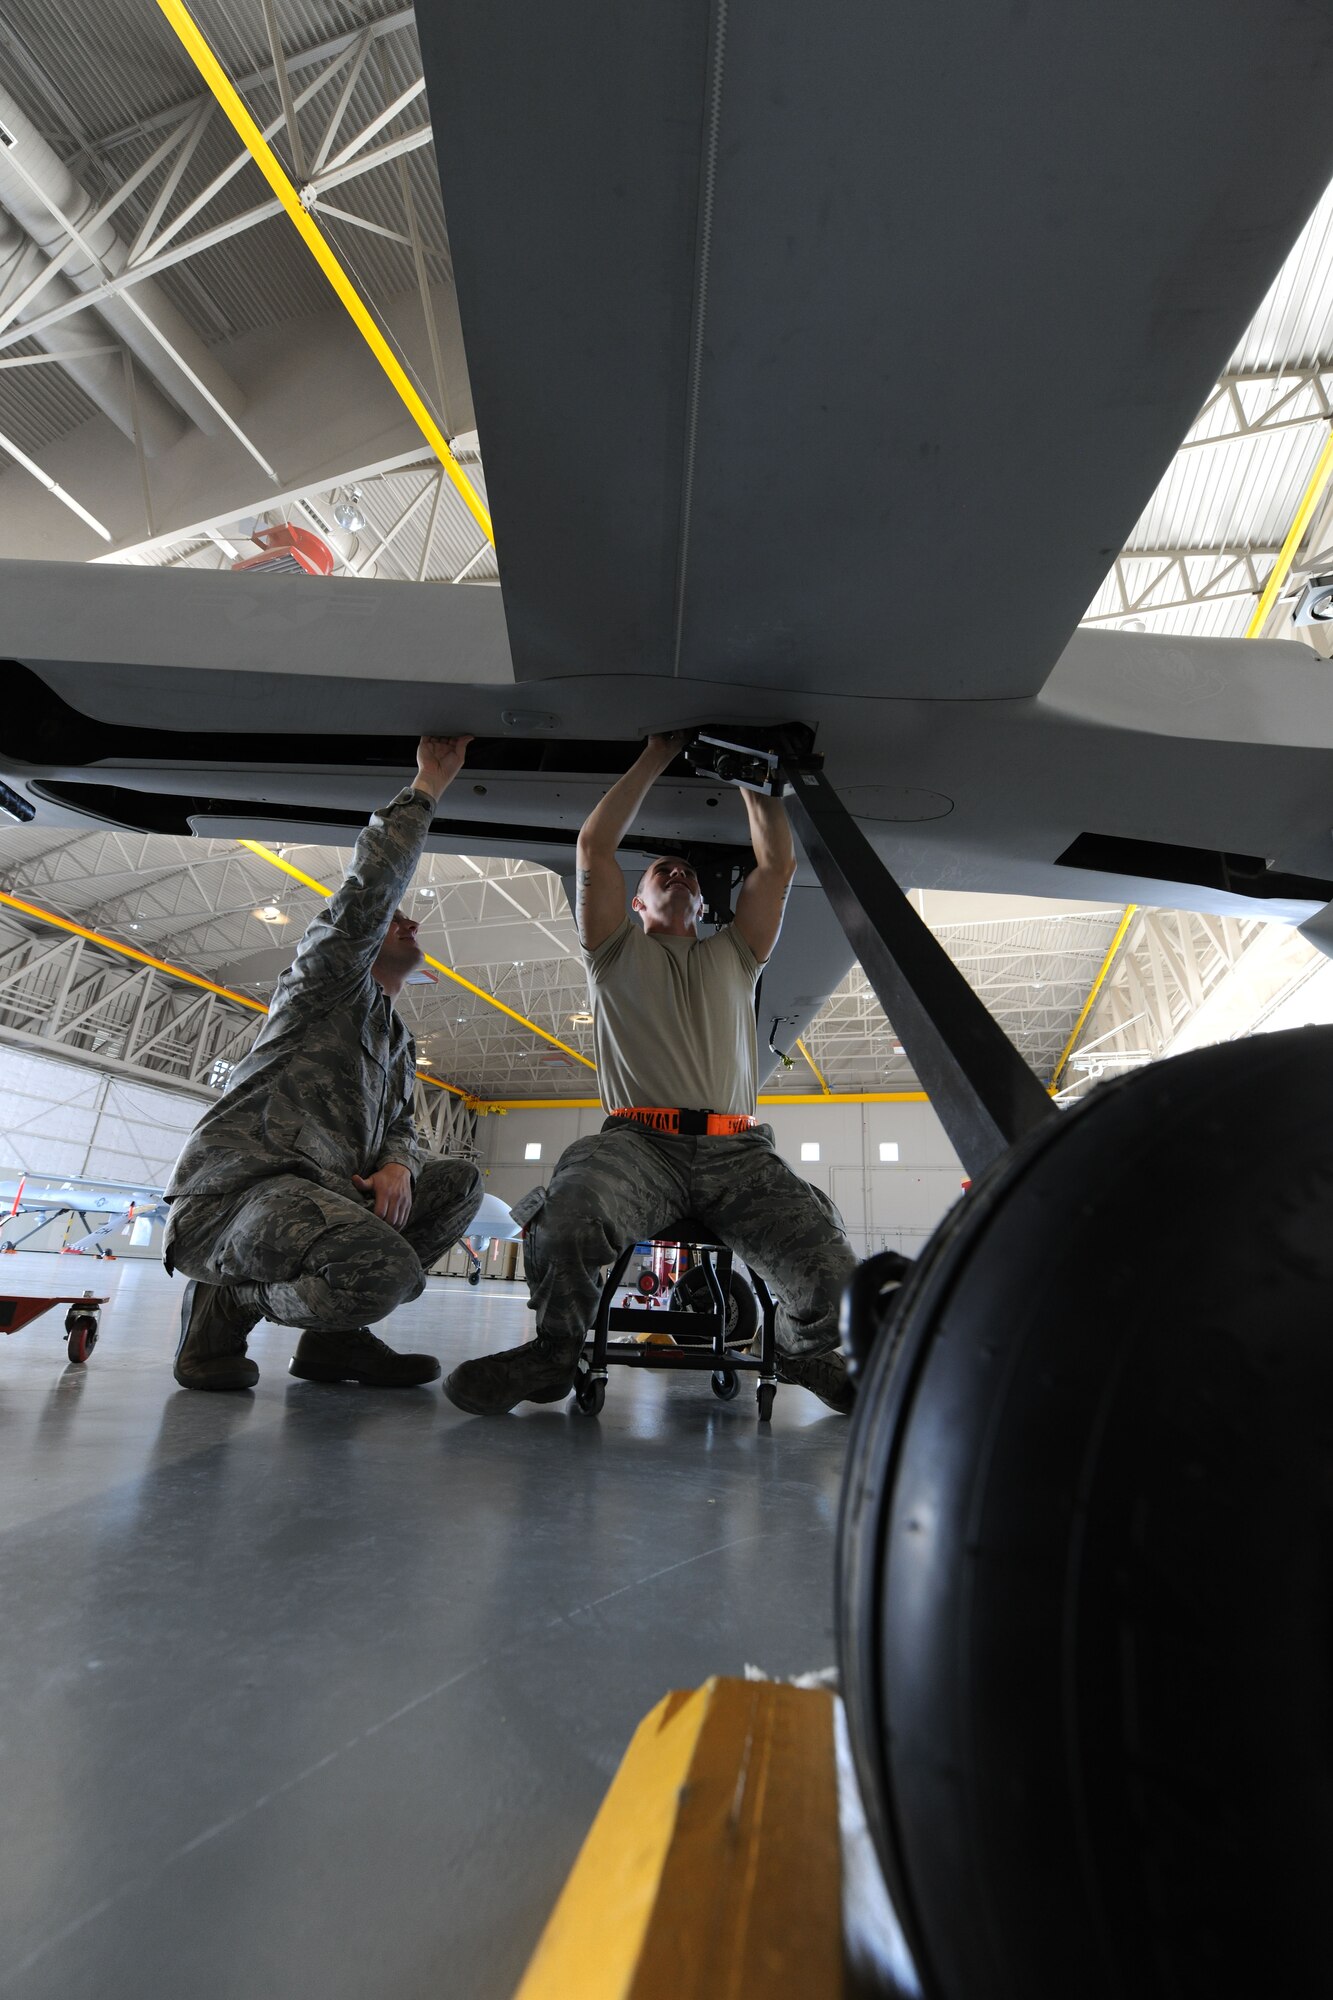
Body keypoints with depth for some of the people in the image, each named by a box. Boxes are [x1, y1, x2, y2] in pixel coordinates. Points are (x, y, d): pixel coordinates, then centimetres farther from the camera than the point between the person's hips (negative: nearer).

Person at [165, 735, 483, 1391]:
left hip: (330, 1191, 9)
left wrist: (397, 1165, -3)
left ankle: (334, 1332, 2)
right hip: (236, 1185, -8)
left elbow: (400, 1129, 22)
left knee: (460, 1182, 2)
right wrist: (425, 789, -8)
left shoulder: (398, 1041, 26)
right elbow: (368, 889, -14)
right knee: (385, 1270, -33)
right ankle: (228, 1302, -2)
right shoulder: (332, 979, 3)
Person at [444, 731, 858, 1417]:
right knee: (568, 1215, -37)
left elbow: (777, 862, 23)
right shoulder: (618, 951, 22)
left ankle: (803, 1351, 17)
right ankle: (554, 1353, -5)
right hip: (640, 1141, -2)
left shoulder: (732, 954, 29)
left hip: (737, 1151, 3)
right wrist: (656, 757, 19)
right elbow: (594, 846, 12)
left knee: (832, 1285, -20)